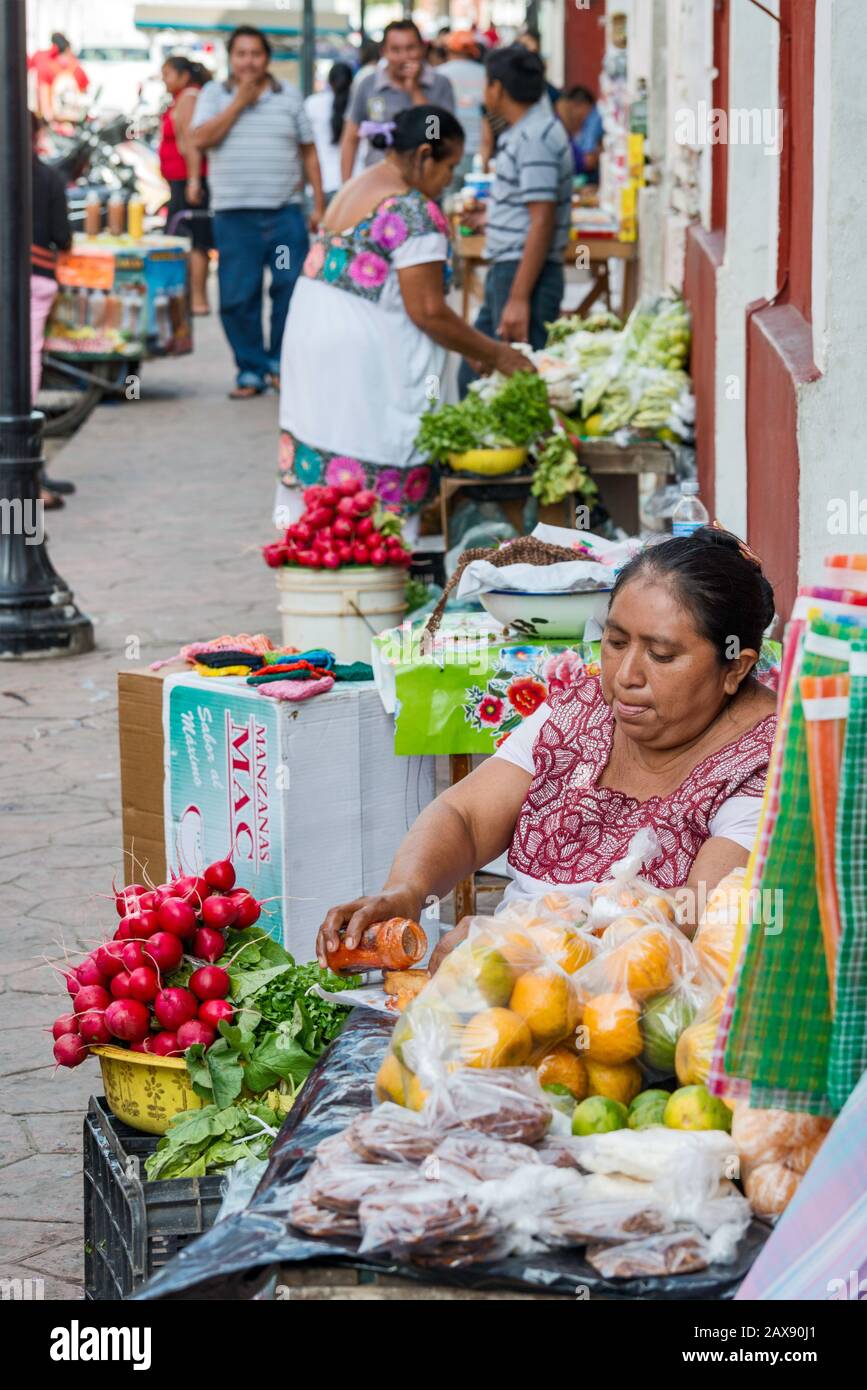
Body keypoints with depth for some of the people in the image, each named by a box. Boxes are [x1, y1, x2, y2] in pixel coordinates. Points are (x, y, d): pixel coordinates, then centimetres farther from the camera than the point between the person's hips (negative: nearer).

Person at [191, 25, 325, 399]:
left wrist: (319, 205, 6)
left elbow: (308, 152, 12)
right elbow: (201, 139, -8)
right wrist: (240, 101, -8)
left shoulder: (289, 95, 10)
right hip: (234, 214, -1)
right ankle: (251, 370, 9)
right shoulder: (215, 94, 7)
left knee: (292, 290, -3)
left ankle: (281, 362, 12)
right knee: (238, 298, -1)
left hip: (285, 213, 1)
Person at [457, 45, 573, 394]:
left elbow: (542, 222, -23)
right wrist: (487, 214, 40)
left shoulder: (536, 138, -18)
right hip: (503, 272, 10)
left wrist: (519, 299, -25)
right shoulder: (524, 132, 13)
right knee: (472, 378, 14)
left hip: (525, 274, -10)